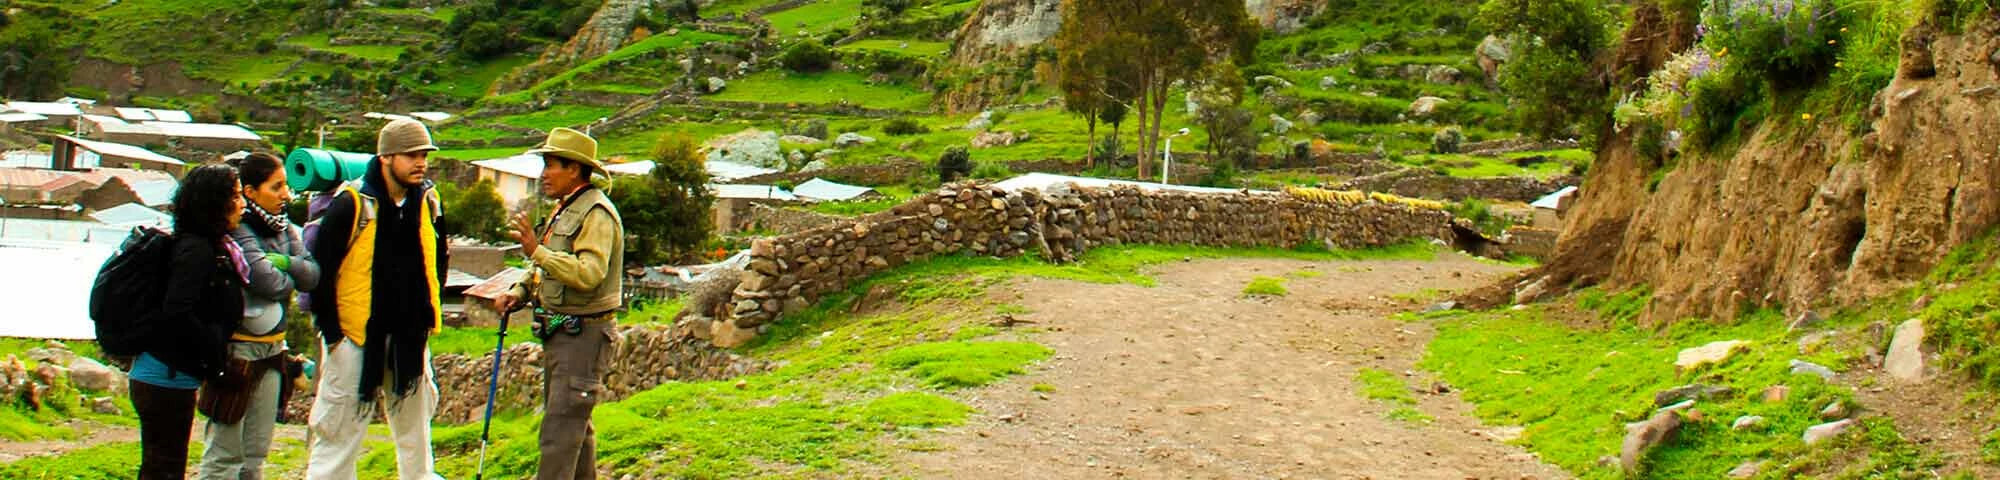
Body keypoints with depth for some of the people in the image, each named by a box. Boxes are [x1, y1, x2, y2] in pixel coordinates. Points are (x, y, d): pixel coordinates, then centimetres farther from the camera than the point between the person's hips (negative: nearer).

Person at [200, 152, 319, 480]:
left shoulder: (283, 228, 9)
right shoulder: (236, 230, -14)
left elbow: (312, 275, 1)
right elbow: (269, 283, -21)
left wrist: (284, 262, -15)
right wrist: (292, 277, -1)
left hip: (272, 346, 8)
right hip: (238, 346, -8)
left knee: (256, 452, 15)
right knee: (225, 453, -4)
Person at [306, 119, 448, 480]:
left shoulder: (428, 202, 2)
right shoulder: (352, 203, -15)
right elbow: (321, 269, -10)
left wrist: (429, 315, 11)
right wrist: (331, 329, -9)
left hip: (410, 338, 5)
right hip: (356, 336, -5)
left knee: (415, 427, 17)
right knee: (340, 429, 1)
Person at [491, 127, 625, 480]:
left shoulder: (596, 214, -15)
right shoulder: (565, 210, 16)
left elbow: (589, 273, -29)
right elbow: (548, 269, 25)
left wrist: (537, 250, -32)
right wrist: (520, 292, 8)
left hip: (584, 334, -10)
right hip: (560, 332, 10)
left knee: (560, 430, -12)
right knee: (574, 426, 17)